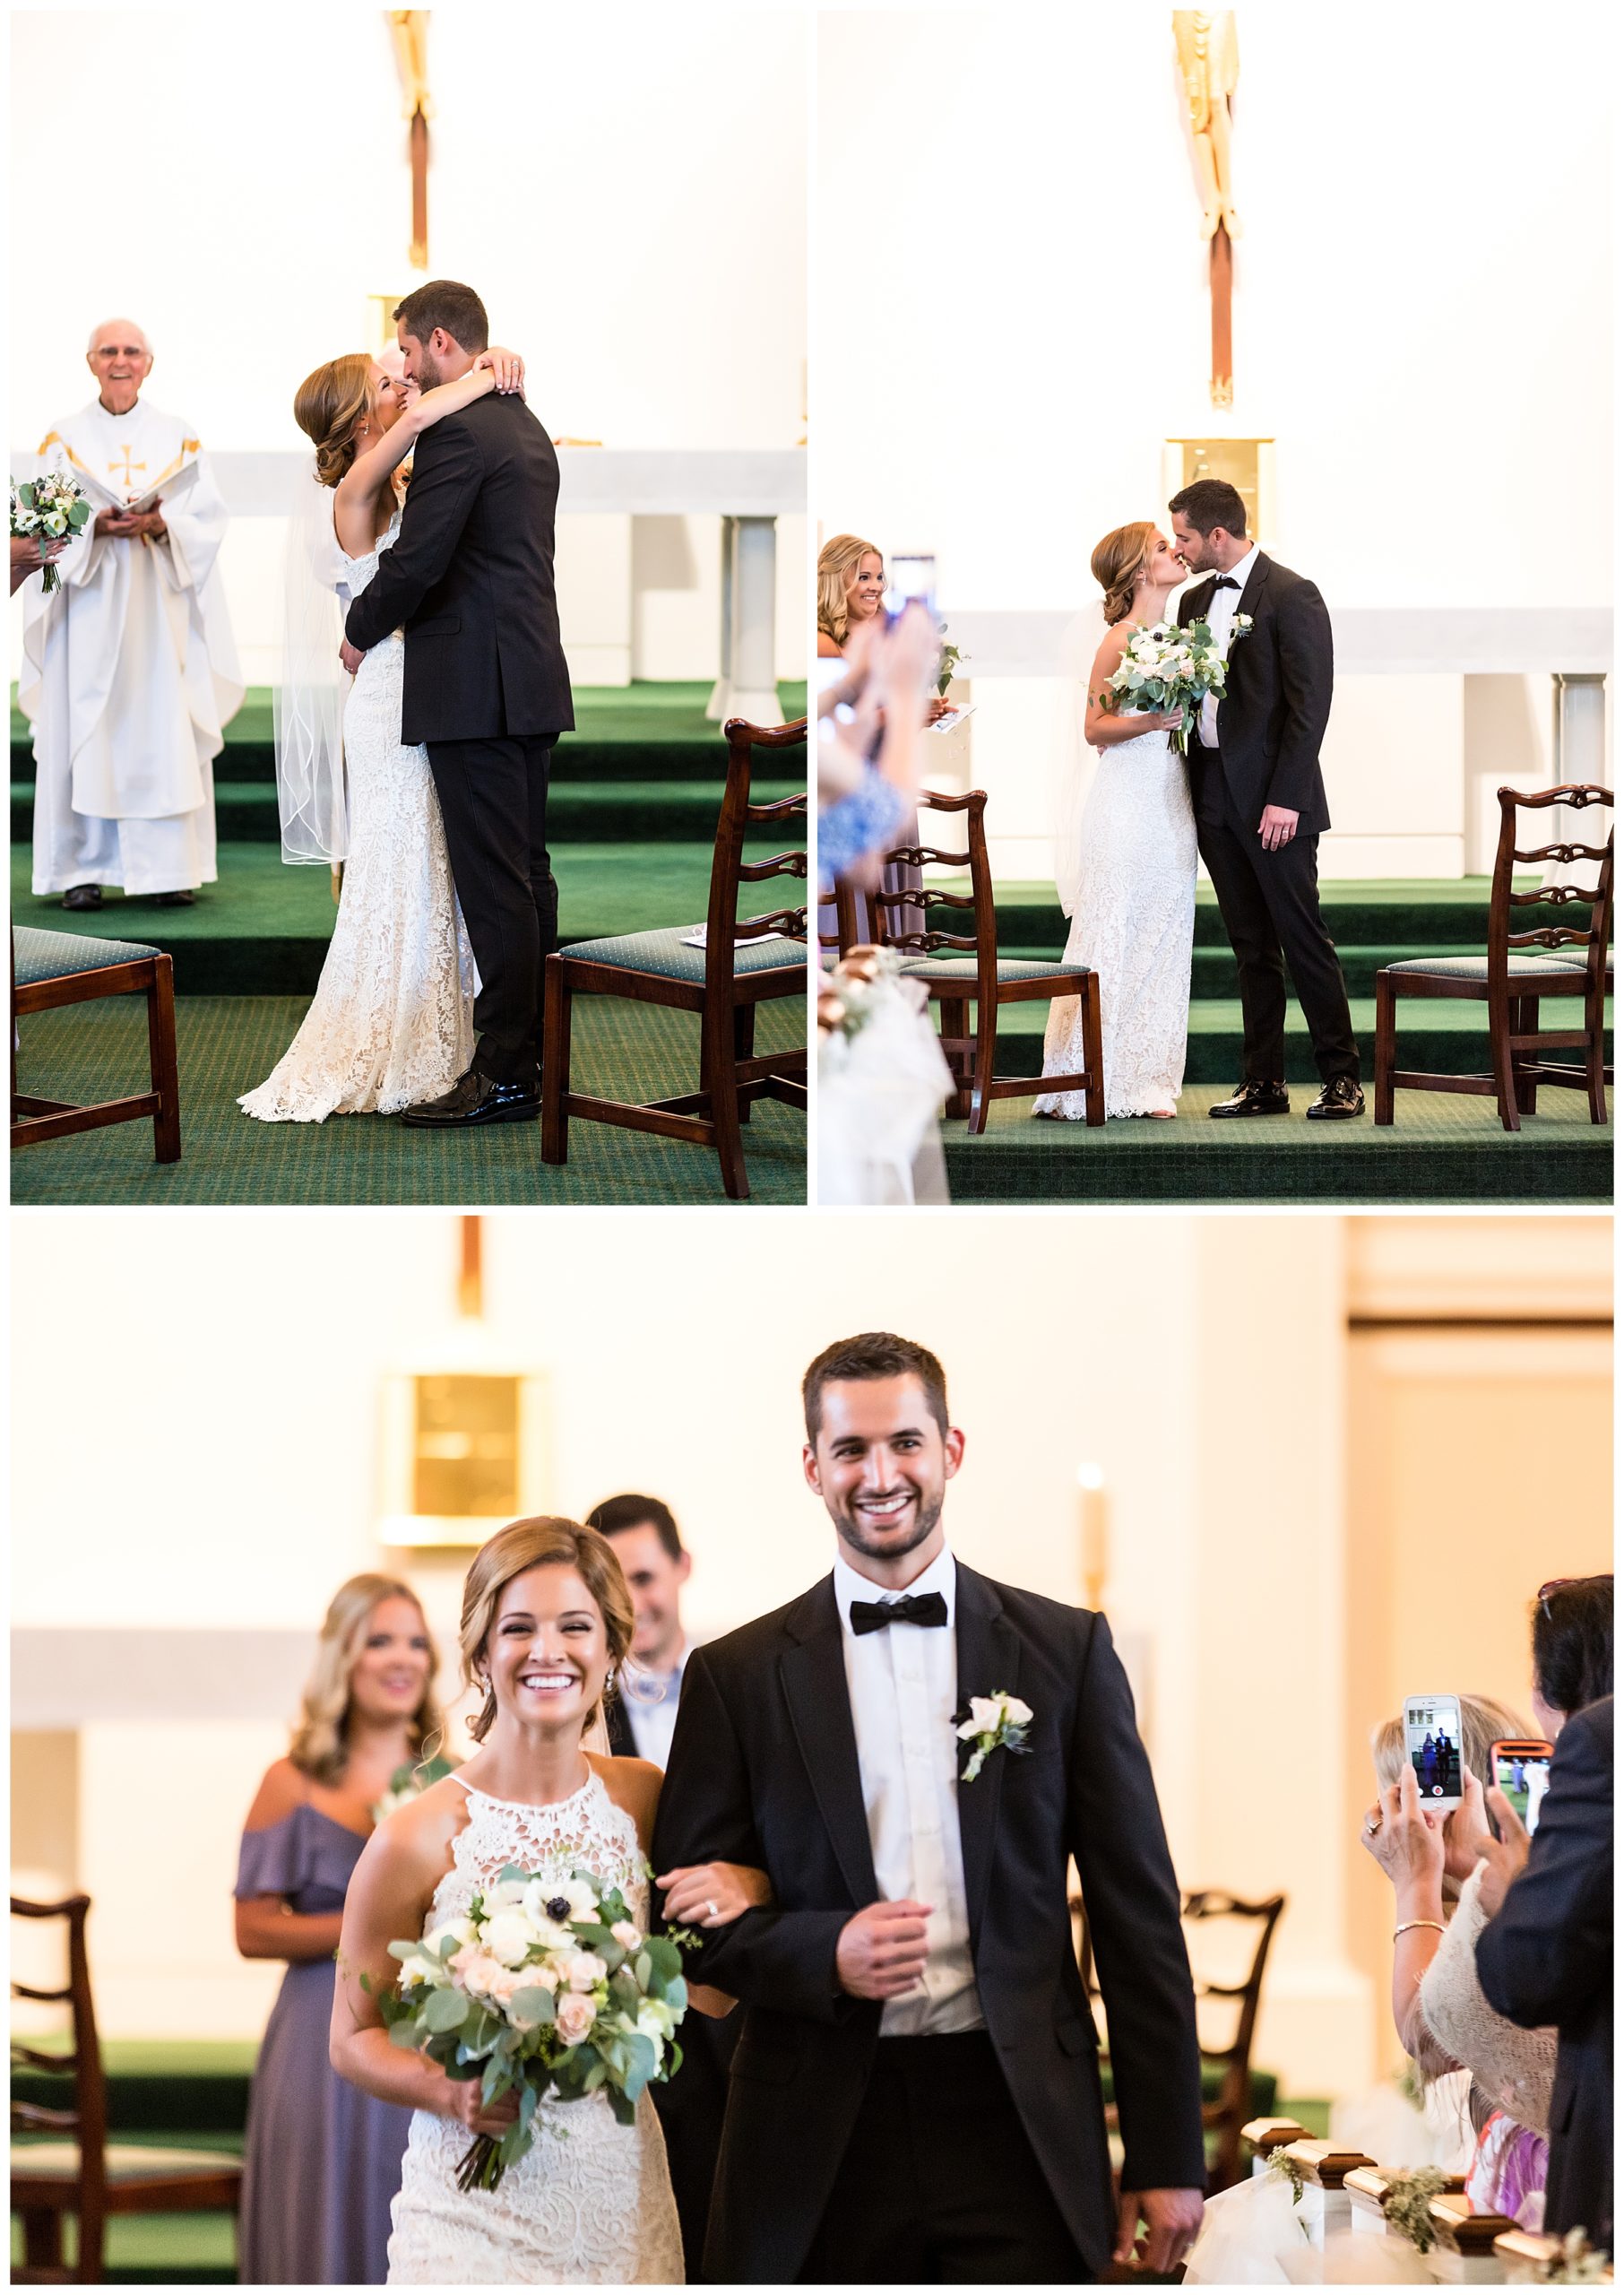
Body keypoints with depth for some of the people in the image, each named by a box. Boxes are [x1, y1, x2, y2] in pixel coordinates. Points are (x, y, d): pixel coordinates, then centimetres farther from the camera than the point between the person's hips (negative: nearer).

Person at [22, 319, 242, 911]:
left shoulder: (178, 439, 9)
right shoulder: (65, 439, 7)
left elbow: (207, 518, 3)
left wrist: (160, 525, -16)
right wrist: (96, 526, -18)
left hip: (159, 607, 1)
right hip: (89, 610, -1)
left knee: (166, 729, -4)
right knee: (86, 733, -4)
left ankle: (171, 868, -1)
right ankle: (84, 870, -2)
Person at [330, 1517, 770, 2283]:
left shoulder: (641, 1798, 2)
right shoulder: (417, 1839, -10)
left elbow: (712, 1997, 13)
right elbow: (354, 2038, -1)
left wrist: (741, 1890, -7)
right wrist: (451, 2095, -19)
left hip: (623, 2200, 3)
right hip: (477, 2212, -3)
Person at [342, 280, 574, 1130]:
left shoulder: (459, 431, -14)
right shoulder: (528, 429, 17)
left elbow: (416, 560, -18)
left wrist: (360, 630, -1)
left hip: (475, 689, -10)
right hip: (533, 680, 10)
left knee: (493, 885, -7)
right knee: (527, 874, 14)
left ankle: (505, 1075, -6)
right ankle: (540, 1049, 19)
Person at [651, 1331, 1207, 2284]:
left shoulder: (1066, 1649, 6)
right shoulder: (737, 1677, 5)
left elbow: (1139, 1917, 6)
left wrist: (1167, 2158, 2)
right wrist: (825, 1952, -14)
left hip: (1019, 2129, 0)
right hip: (822, 2139, 0)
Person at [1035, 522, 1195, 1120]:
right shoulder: (1120, 639, -9)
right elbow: (1095, 728, -9)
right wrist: (1146, 721, -23)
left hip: (1173, 799, 8)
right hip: (1129, 796, -8)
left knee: (1163, 937, 6)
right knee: (1113, 934, -5)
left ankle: (1146, 1081, 10)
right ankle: (1092, 1081, 0)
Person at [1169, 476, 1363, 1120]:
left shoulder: (1291, 596, -8)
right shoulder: (1195, 601, 15)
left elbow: (1310, 703, -13)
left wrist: (1285, 799, -18)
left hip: (1272, 799, -7)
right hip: (1214, 796, 7)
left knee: (1303, 939, -4)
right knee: (1251, 947, 9)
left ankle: (1341, 1077, 2)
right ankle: (1263, 1082, 11)